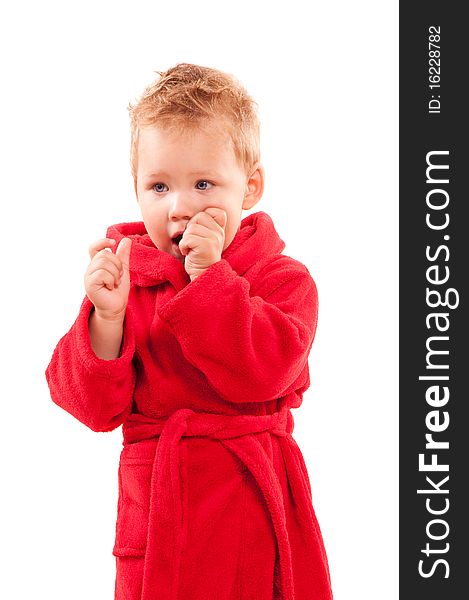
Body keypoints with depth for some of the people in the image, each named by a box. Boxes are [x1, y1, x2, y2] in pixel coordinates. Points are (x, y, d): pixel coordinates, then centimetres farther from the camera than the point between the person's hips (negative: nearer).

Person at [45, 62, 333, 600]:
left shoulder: (283, 279, -5)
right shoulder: (123, 272, 0)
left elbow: (260, 373, -24)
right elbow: (95, 408, -7)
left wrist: (208, 276, -23)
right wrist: (106, 316, -23)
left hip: (252, 503, -1)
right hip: (156, 508, 1)